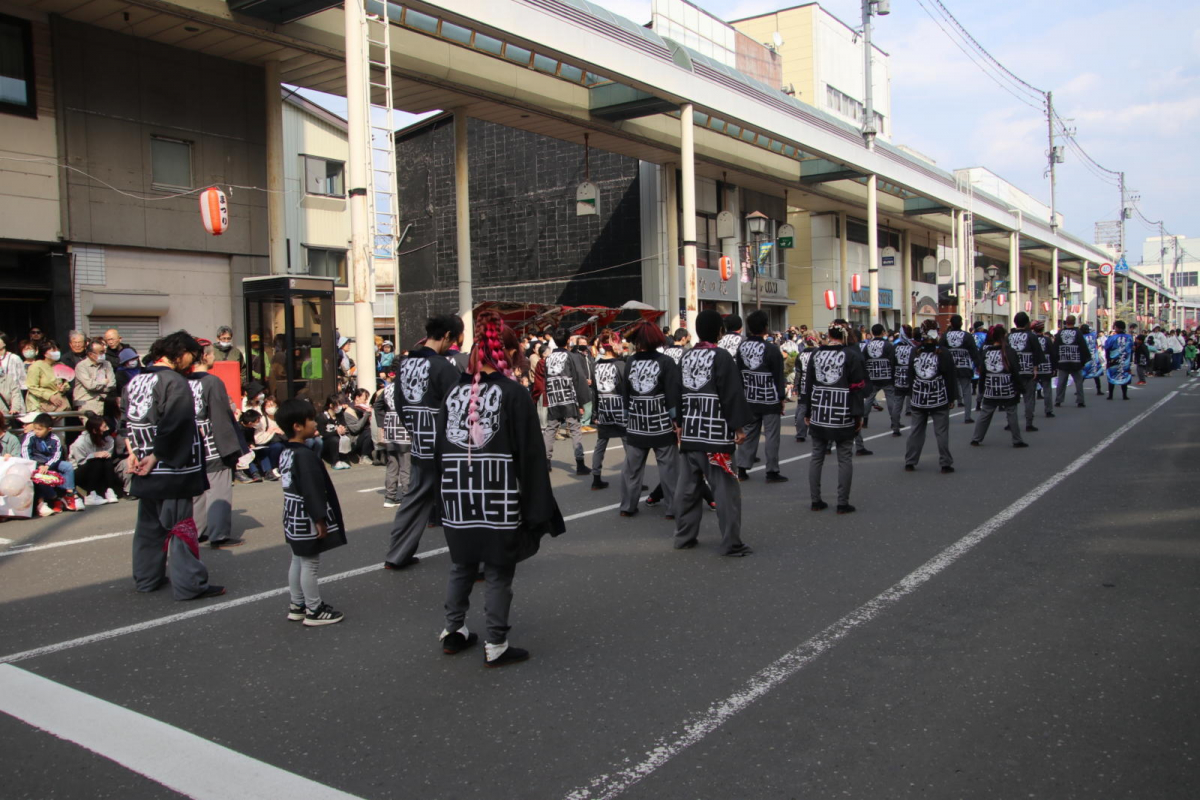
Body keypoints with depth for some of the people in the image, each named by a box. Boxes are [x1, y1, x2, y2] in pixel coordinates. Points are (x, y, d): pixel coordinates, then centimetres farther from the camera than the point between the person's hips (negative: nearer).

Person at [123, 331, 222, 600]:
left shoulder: (134, 381, 11)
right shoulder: (175, 382, -15)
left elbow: (126, 419, 11)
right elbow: (172, 426, -22)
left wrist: (133, 452, 4)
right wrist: (155, 457, -14)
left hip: (145, 470, 8)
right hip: (171, 471, -8)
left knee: (149, 523, 18)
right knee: (180, 526, -4)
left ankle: (147, 577, 28)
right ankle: (189, 585, -1)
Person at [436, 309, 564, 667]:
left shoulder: (454, 393, 5)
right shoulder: (515, 394, -10)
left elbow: (442, 449, 11)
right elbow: (530, 454, -11)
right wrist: (537, 509, -7)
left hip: (459, 501, 5)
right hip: (500, 502, -5)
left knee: (461, 566, 21)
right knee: (498, 572, 7)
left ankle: (452, 631, 33)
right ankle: (495, 646, 15)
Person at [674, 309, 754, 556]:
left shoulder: (686, 357, 9)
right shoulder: (721, 357, -10)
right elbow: (732, 394, -14)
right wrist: (739, 426, -9)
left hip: (689, 433, 7)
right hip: (715, 434, -6)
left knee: (687, 487, 12)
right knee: (726, 489, -1)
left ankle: (684, 537, 20)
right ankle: (731, 543, 1)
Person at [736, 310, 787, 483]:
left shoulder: (742, 346, 1)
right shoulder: (771, 349, -14)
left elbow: (738, 372, 8)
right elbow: (778, 376, -9)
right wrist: (781, 398, 0)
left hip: (749, 399, 5)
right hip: (770, 400, -5)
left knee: (748, 433, 13)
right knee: (772, 435, 1)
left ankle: (742, 469, 14)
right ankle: (772, 472, 4)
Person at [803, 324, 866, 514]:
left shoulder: (816, 354, 6)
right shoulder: (852, 355, -6)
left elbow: (808, 385, 10)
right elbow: (857, 387, -8)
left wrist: (808, 412, 17)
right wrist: (858, 414, -2)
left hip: (819, 415, 4)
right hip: (843, 417, -4)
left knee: (817, 457, 12)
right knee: (845, 459, 6)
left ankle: (816, 501, 16)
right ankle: (843, 503, 7)